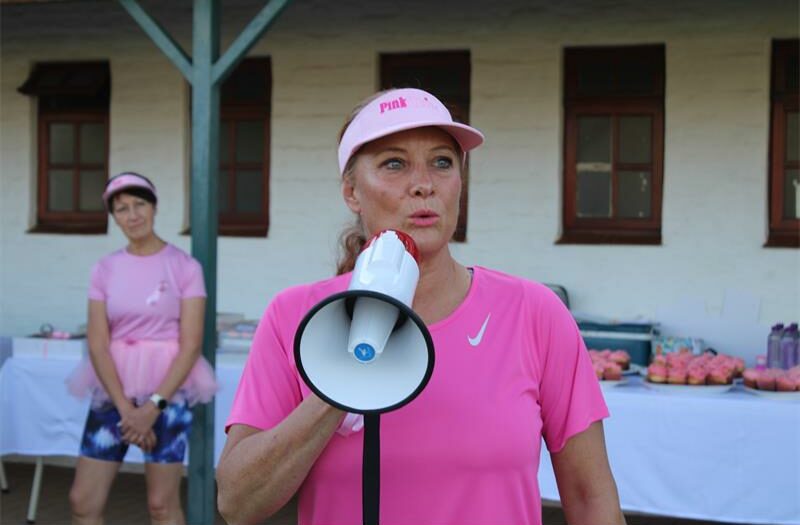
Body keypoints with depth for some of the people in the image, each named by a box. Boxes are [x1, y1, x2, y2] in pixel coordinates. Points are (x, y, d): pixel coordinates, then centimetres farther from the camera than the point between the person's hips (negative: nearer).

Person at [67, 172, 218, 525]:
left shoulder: (184, 267, -4)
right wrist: (125, 407, -13)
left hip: (168, 390, -3)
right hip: (113, 392, 3)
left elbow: (190, 345, -8)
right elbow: (98, 343, -2)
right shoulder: (105, 269, 4)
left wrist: (154, 405, -15)